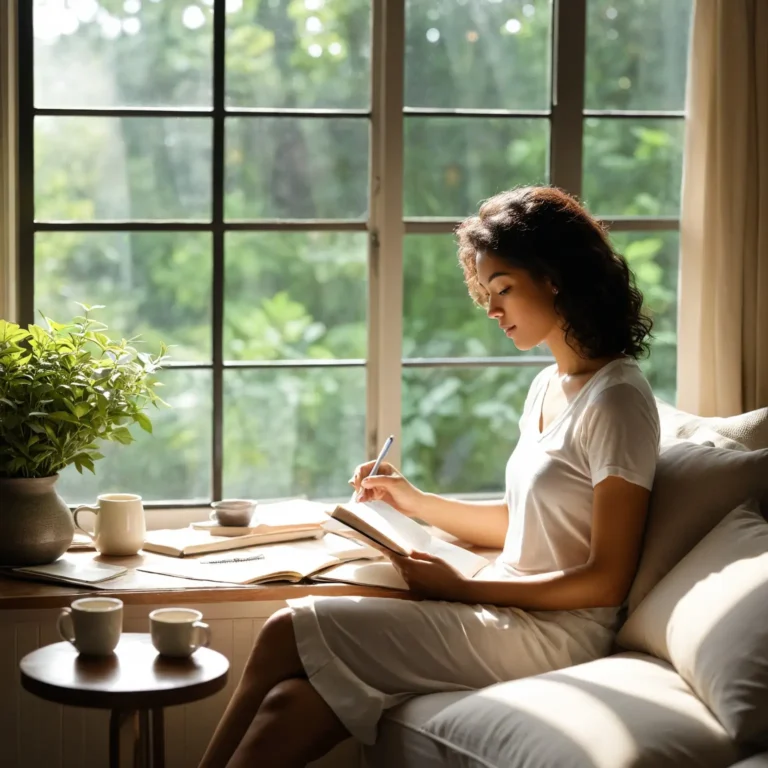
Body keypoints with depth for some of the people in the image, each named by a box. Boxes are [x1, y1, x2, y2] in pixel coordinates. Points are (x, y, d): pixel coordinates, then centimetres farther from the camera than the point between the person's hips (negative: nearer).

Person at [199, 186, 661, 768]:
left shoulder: (617, 401, -12)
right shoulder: (548, 388, 16)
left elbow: (606, 580, -15)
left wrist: (461, 588, -15)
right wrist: (414, 500, 12)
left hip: (551, 633, -8)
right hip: (508, 615, 8)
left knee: (287, 634, -14)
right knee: (290, 709, -12)